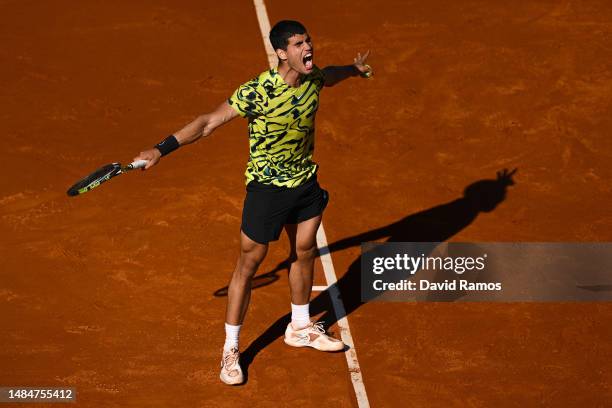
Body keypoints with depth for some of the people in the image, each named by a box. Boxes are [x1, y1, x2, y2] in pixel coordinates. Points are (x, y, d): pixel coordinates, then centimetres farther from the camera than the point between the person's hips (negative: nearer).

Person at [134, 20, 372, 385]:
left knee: (305, 253, 19)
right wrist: (161, 149, -34)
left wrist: (355, 69, 41)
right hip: (267, 187, -6)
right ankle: (231, 349, 13)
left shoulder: (313, 79, -8)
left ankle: (300, 328, 41)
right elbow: (208, 123, -27)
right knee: (249, 264, 2)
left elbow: (330, 76, 20)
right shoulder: (258, 92, -28)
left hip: (306, 181, 6)